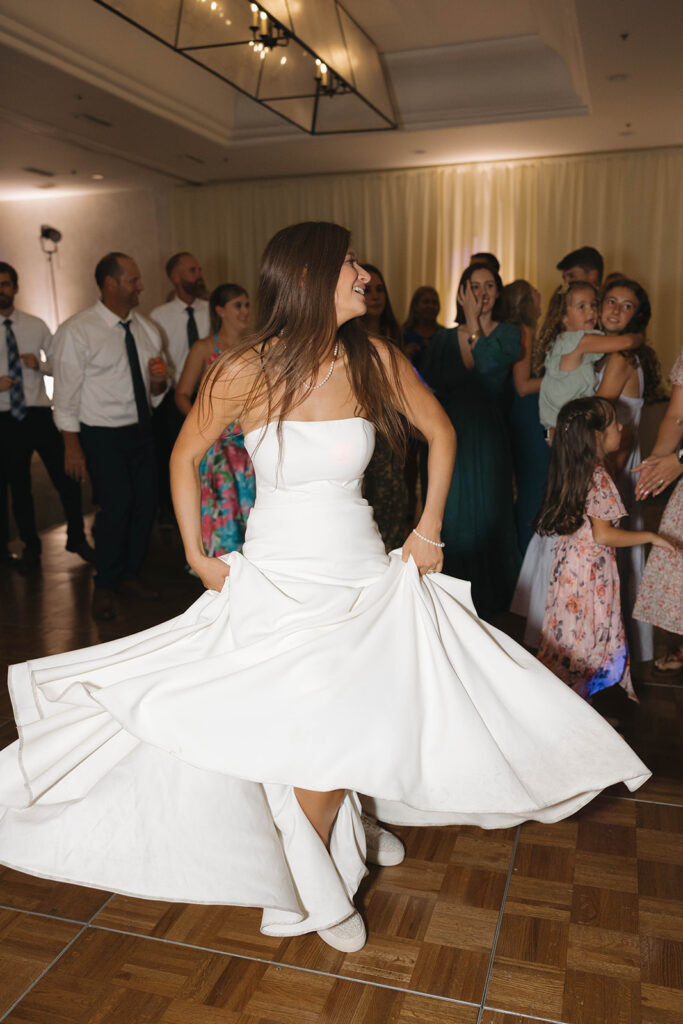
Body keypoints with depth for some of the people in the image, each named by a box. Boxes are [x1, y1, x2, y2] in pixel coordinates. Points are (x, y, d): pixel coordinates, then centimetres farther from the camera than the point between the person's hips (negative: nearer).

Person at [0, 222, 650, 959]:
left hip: (364, 579, 3)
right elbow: (185, 456, 2)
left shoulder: (375, 360, -6)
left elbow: (440, 432, 9)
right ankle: (318, 891, 35)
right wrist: (197, 554, 2)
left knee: (336, 739, 8)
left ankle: (307, 886, 40)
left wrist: (429, 529, 6)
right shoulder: (241, 373, -13)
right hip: (276, 582, -2)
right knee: (306, 744, 3)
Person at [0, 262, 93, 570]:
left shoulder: (36, 325, 5)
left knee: (66, 478, 2)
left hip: (40, 413, 1)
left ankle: (77, 538, 21)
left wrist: (40, 364, -11)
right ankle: (30, 546, 28)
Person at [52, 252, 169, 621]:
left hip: (140, 430, 6)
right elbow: (66, 394, -10)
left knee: (146, 501, 5)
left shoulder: (146, 330, 9)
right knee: (116, 504, -14)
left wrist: (159, 381, -8)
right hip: (101, 435, -6)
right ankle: (104, 585, 8)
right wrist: (72, 446, -14)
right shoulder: (76, 332, -9)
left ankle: (129, 574, 26)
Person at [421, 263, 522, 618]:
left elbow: (487, 363, -17)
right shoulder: (443, 340, 9)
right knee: (450, 518, 5)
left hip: (486, 437, -2)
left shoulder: (508, 333, 3)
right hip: (449, 437, 2)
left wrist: (474, 323, -8)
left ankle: (487, 596, 18)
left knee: (487, 513, 3)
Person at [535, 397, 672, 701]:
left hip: (570, 559, 8)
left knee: (571, 627, 17)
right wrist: (650, 537, -13)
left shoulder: (573, 470, 3)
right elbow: (603, 535, -22)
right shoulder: (599, 478, -23)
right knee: (588, 628, 5)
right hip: (591, 567, -8)